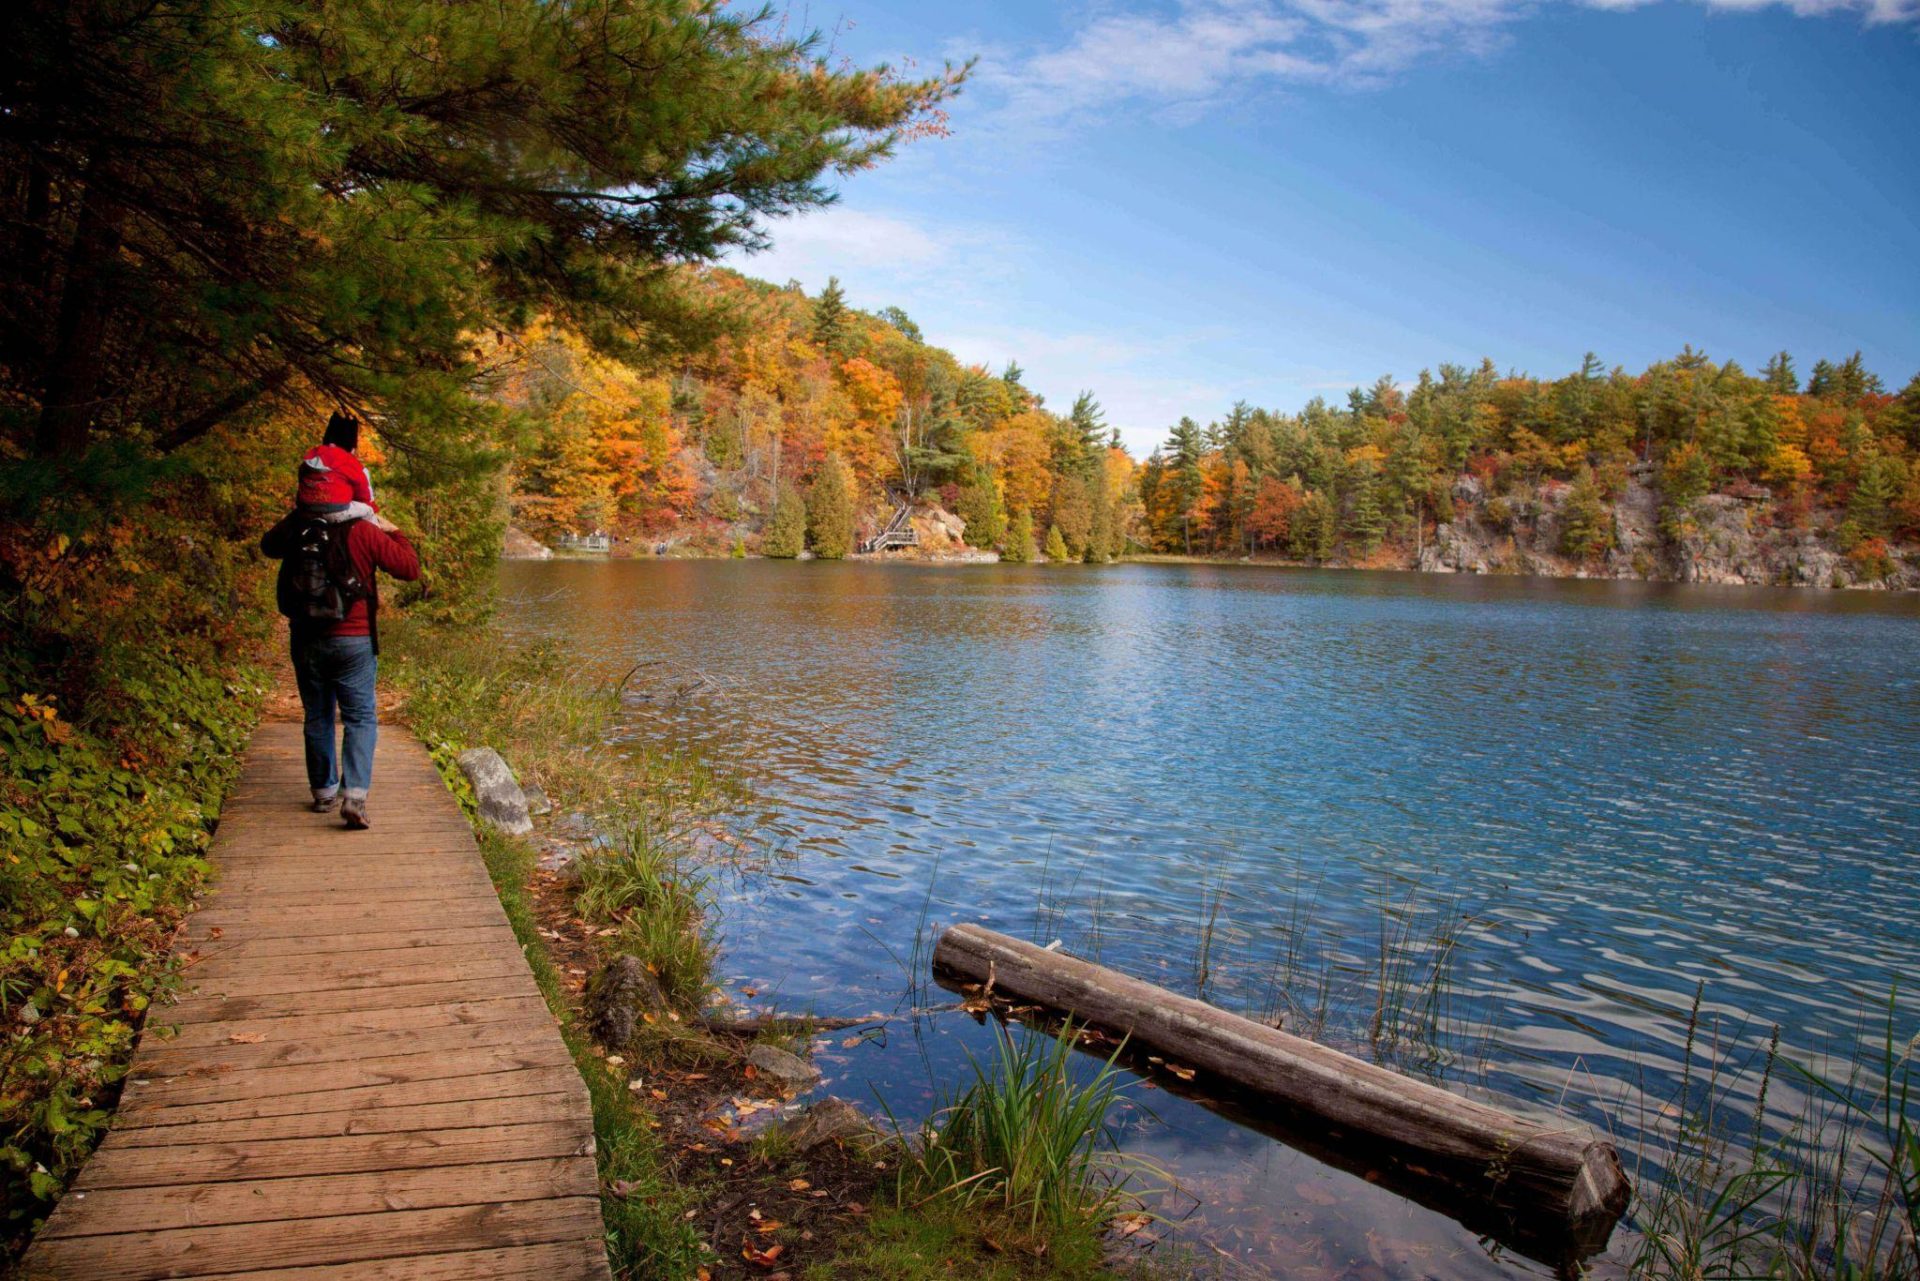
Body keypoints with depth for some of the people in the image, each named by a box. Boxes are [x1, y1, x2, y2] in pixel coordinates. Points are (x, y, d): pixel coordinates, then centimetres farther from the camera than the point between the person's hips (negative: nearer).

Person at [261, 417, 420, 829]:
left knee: (318, 716, 17)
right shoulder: (364, 532, -14)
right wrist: (394, 532, 6)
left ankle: (324, 790, 27)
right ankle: (354, 795, -14)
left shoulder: (296, 526, -2)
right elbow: (409, 569, -8)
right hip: (354, 641, -4)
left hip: (306, 638, 4)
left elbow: (268, 545, 21)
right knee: (360, 718, 1)